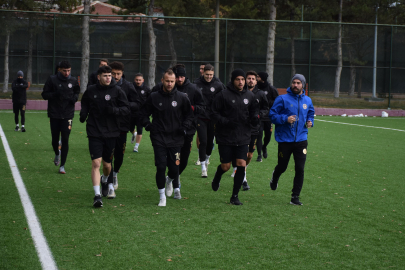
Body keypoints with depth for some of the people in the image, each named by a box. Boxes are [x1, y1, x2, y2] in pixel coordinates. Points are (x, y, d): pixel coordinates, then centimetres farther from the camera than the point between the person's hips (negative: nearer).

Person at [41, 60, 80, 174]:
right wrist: (56, 94, -18)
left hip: (68, 115, 0)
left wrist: (74, 97, -7)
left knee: (65, 140, -5)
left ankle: (62, 165, 2)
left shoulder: (73, 81, 4)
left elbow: (77, 94, 16)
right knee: (55, 139, 8)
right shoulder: (52, 79, -2)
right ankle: (57, 153, 41)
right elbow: (44, 94, 0)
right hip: (54, 114, 0)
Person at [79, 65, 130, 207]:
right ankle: (97, 195, -11)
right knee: (96, 163, -12)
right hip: (94, 132, 0)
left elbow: (126, 110, -2)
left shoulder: (117, 91, -3)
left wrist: (114, 110, -21)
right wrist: (83, 113, -1)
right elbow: (85, 104, 19)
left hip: (111, 132, 1)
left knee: (107, 164, 13)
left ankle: (106, 180, 47)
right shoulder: (91, 91, 2)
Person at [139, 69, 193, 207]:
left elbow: (189, 115, 12)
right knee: (161, 167, -8)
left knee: (174, 168, 3)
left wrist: (184, 127, -2)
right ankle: (162, 197, 5)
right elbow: (143, 113, 13)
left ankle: (170, 181, 41)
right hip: (159, 138, -1)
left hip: (176, 138, 1)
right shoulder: (154, 97, 1)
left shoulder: (181, 97, 1)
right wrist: (148, 125, -3)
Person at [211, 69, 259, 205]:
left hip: (243, 137, 3)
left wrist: (255, 118, -6)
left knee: (241, 165, -5)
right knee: (225, 166, 3)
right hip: (225, 137, -3)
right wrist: (226, 122, -21)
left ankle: (235, 196, 7)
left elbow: (254, 110, 17)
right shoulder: (223, 95, -8)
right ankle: (217, 178, 40)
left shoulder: (250, 96, 4)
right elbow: (214, 113, -6)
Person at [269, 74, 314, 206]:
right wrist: (285, 119, -22)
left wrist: (310, 122, 3)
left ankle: (295, 197, 3)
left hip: (301, 140, 2)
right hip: (285, 139, -2)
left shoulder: (307, 101, 8)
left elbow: (311, 114, 24)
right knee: (282, 167, 12)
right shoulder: (282, 99, -6)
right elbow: (272, 115, -7)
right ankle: (275, 178, 49)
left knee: (300, 169, -6)